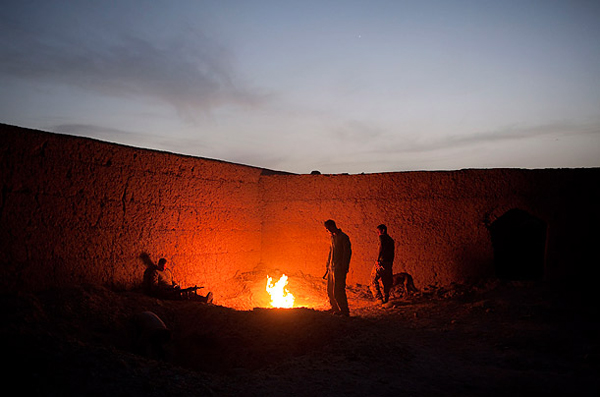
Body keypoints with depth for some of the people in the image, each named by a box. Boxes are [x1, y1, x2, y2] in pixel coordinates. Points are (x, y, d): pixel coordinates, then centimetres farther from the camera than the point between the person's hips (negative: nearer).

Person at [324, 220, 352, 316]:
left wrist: (344, 267, -18)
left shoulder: (343, 237, -10)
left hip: (339, 268, -9)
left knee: (337, 291, -10)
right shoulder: (333, 237, 16)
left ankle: (345, 311, -1)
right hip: (332, 268, 9)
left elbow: (348, 252, -14)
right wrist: (328, 265, 19)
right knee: (330, 290, 13)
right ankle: (335, 308, 26)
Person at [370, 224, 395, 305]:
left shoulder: (382, 237, -2)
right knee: (387, 283, 14)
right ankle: (386, 300, 17)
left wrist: (377, 259, -23)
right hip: (389, 263, 7)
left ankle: (379, 299, -12)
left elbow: (381, 247, -19)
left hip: (381, 261, -7)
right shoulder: (391, 240, 21)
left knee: (373, 280, -4)